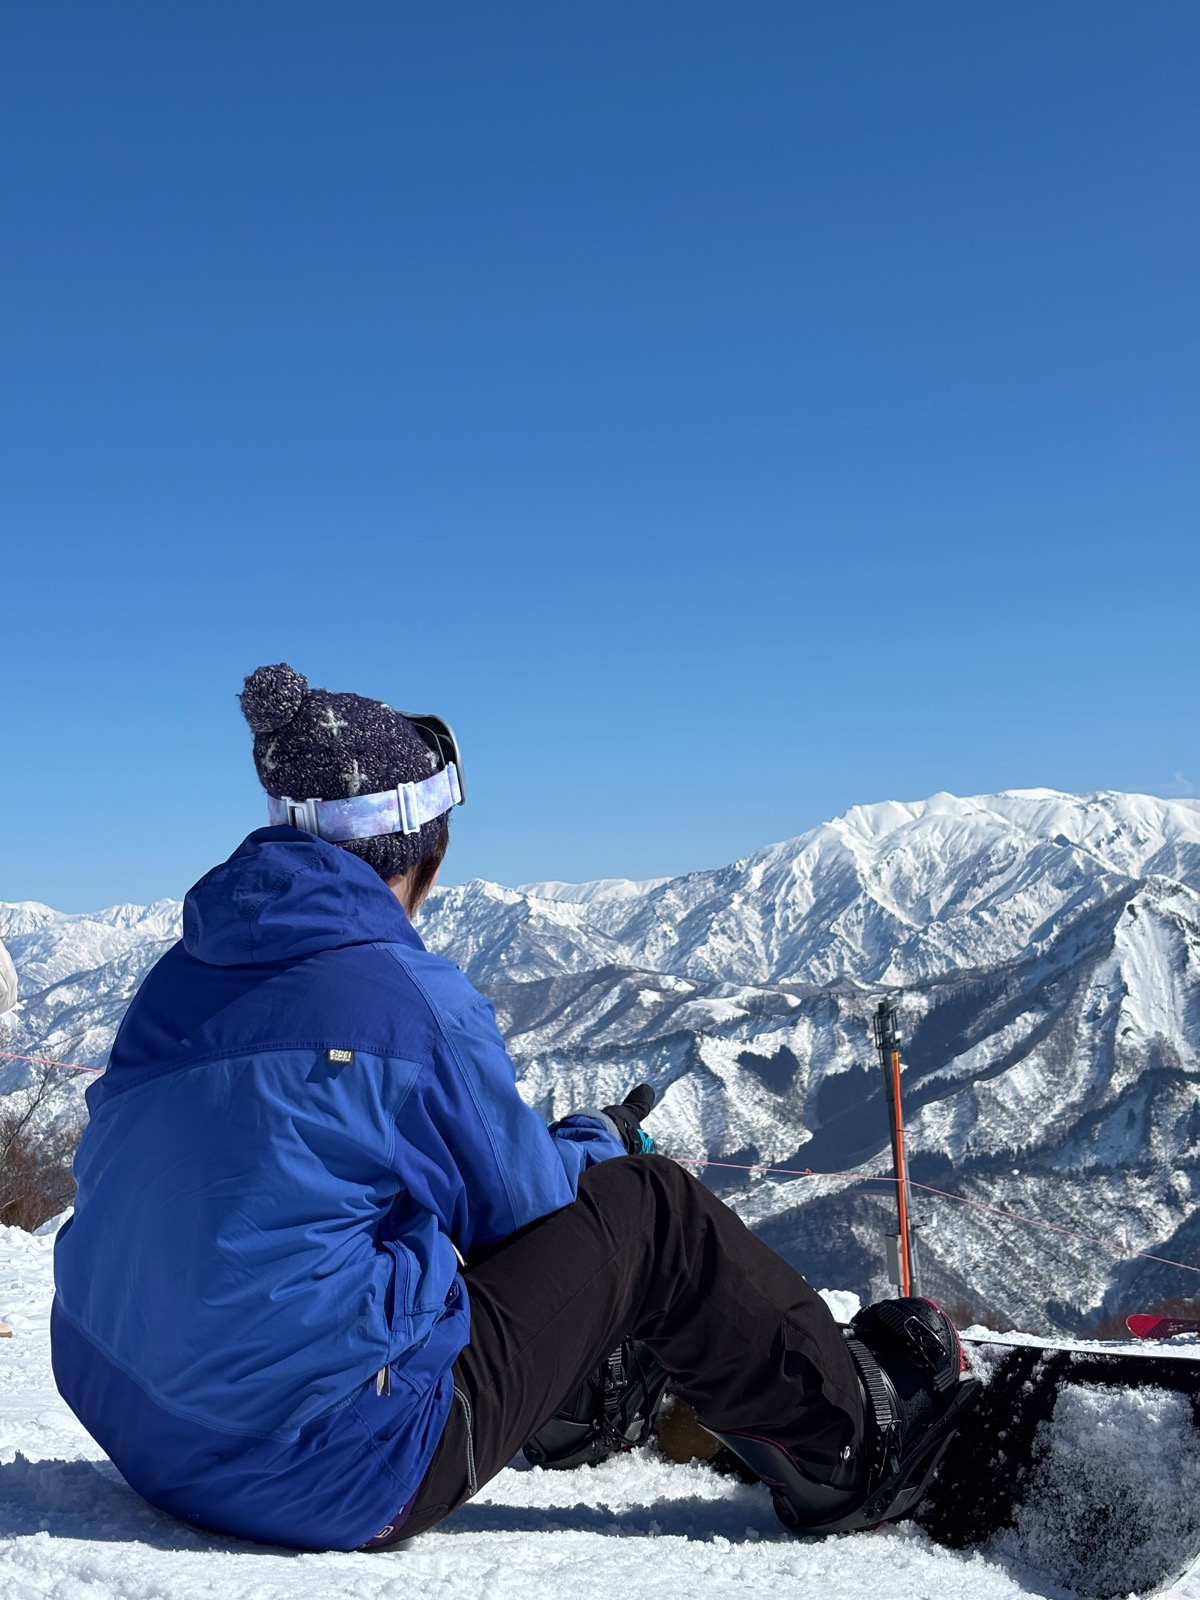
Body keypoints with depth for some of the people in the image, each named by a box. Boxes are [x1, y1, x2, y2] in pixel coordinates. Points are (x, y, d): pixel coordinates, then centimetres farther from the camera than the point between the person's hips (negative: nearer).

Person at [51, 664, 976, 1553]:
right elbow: (523, 1202, -6)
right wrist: (597, 1142, 16)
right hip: (329, 1476, -8)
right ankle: (852, 1442, 19)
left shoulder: (181, 975, 5)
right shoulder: (409, 996, -18)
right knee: (646, 1207, 1)